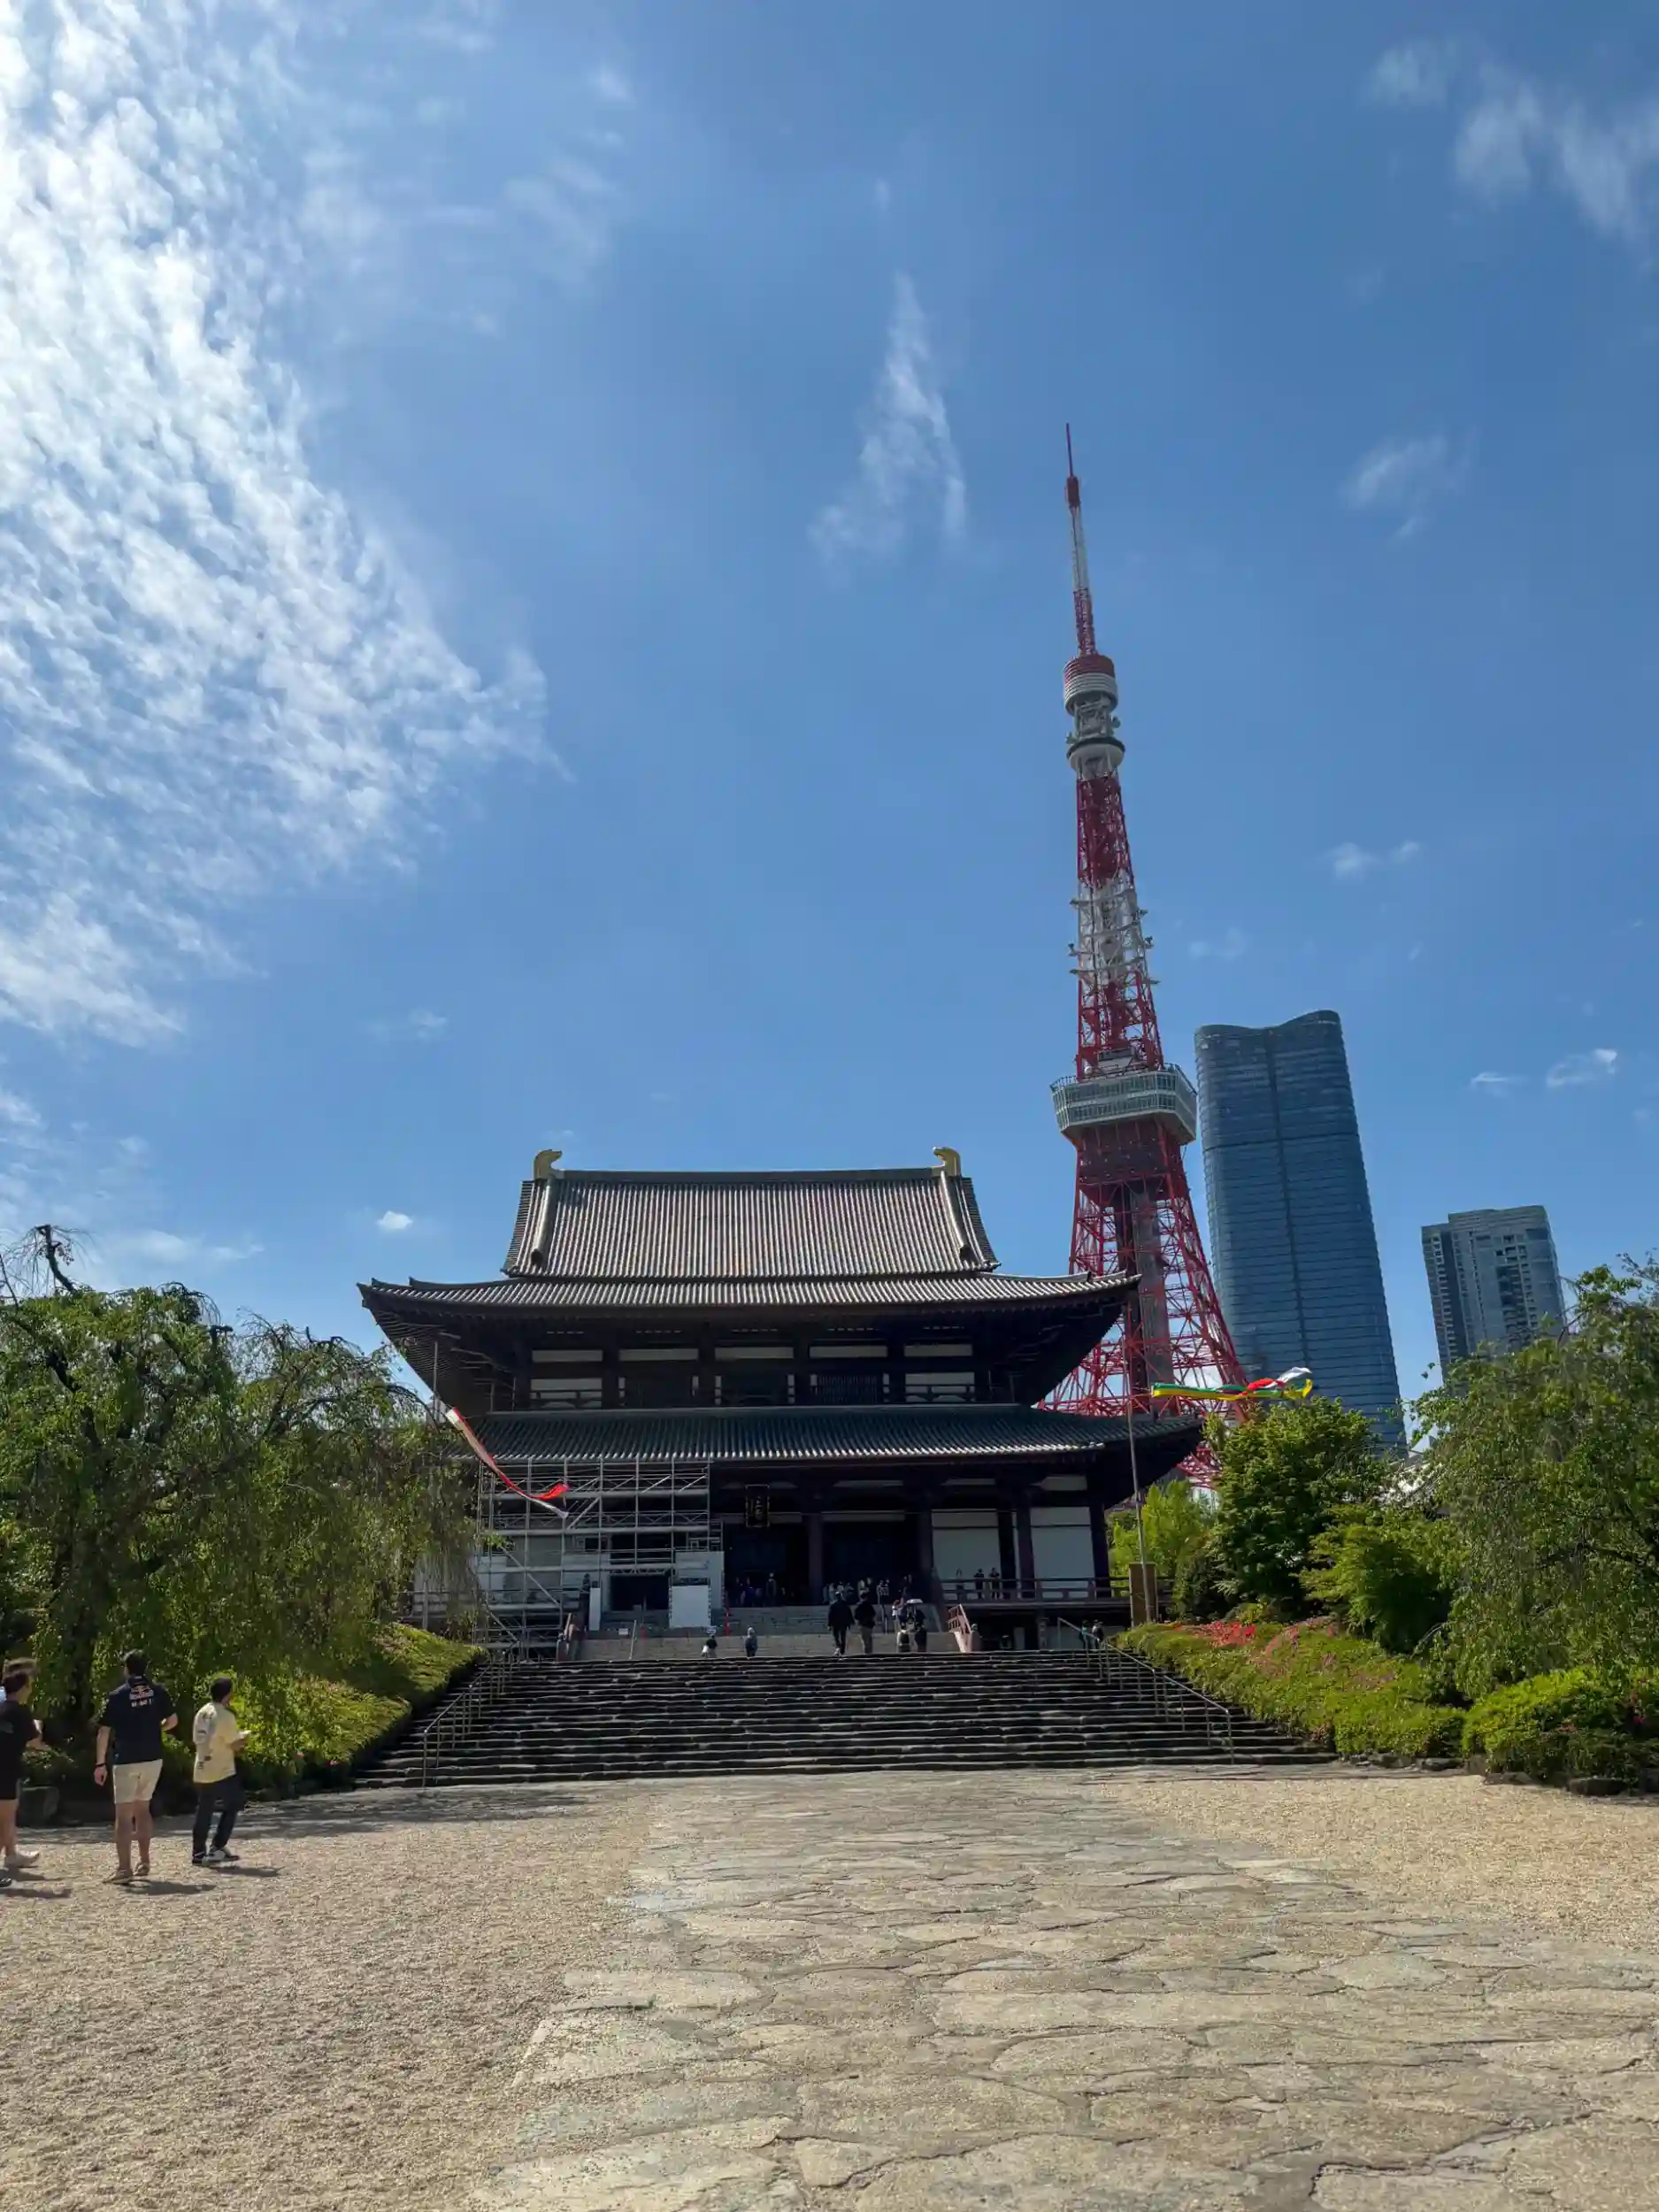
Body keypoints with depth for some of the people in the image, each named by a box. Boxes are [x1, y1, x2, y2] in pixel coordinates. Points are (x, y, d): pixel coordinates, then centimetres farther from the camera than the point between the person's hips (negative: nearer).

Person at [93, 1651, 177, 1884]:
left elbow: (104, 1731, -9)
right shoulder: (157, 1691, 2)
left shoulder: (117, 1696, -7)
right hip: (153, 1759, 4)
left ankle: (124, 1868, -8)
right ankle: (144, 1863, 20)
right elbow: (173, 1720, 5)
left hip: (126, 1761, -4)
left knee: (123, 1815, 0)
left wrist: (100, 1763, -5)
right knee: (142, 1808, 18)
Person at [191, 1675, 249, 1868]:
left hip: (201, 1772, 6)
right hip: (221, 1772, -6)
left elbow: (198, 1739, 14)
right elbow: (235, 1745, -13)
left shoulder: (201, 1713, 7)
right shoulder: (225, 1716, -15)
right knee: (231, 1807, 10)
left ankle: (198, 1854, 13)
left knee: (203, 1813, 12)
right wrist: (244, 1737, 9)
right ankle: (217, 1847, 3)